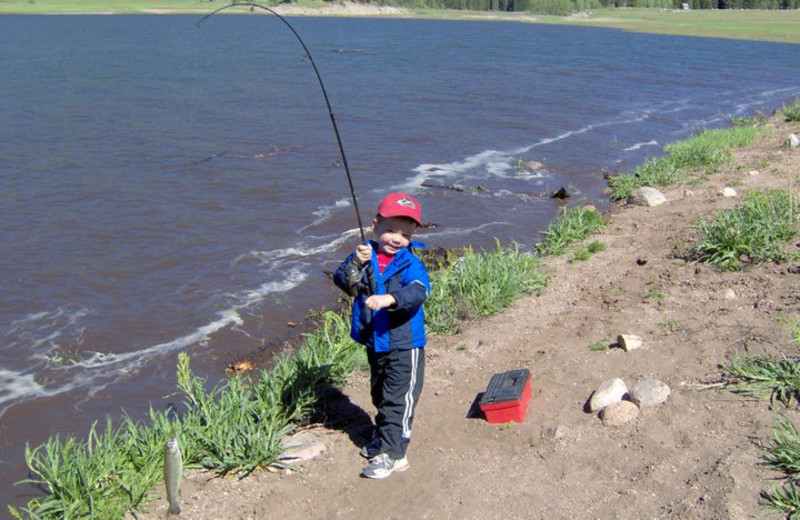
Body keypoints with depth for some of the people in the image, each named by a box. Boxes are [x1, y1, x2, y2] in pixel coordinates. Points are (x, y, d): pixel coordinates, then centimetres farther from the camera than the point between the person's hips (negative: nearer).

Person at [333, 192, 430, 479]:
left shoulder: (410, 264, -13)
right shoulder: (364, 256, -1)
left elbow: (418, 291, -31)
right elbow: (342, 282, -12)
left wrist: (390, 299, -48)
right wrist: (355, 263, -30)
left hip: (403, 345, -5)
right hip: (374, 343, 6)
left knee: (398, 399, -2)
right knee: (379, 395, 23)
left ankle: (392, 453, 6)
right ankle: (382, 438, 42)